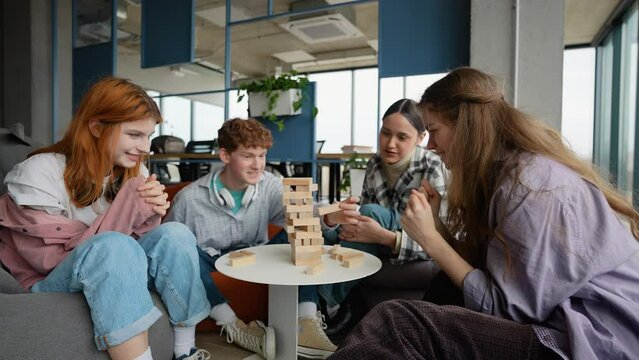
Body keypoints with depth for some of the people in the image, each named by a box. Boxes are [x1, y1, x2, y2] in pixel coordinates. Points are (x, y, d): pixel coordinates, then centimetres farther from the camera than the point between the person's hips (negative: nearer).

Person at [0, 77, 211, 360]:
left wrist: (147, 216, -20)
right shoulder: (40, 173, -16)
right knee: (113, 246, -35)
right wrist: (126, 208, -26)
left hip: (115, 275, 5)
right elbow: (51, 259, -19)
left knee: (175, 234, -21)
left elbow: (135, 236, 4)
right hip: (52, 286, -5)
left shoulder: (133, 171, 1)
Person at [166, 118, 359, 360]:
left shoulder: (271, 186, -9)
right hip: (211, 265, -2)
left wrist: (330, 217, -43)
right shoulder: (189, 199, -16)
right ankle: (235, 328, -24)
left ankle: (307, 326, -25)